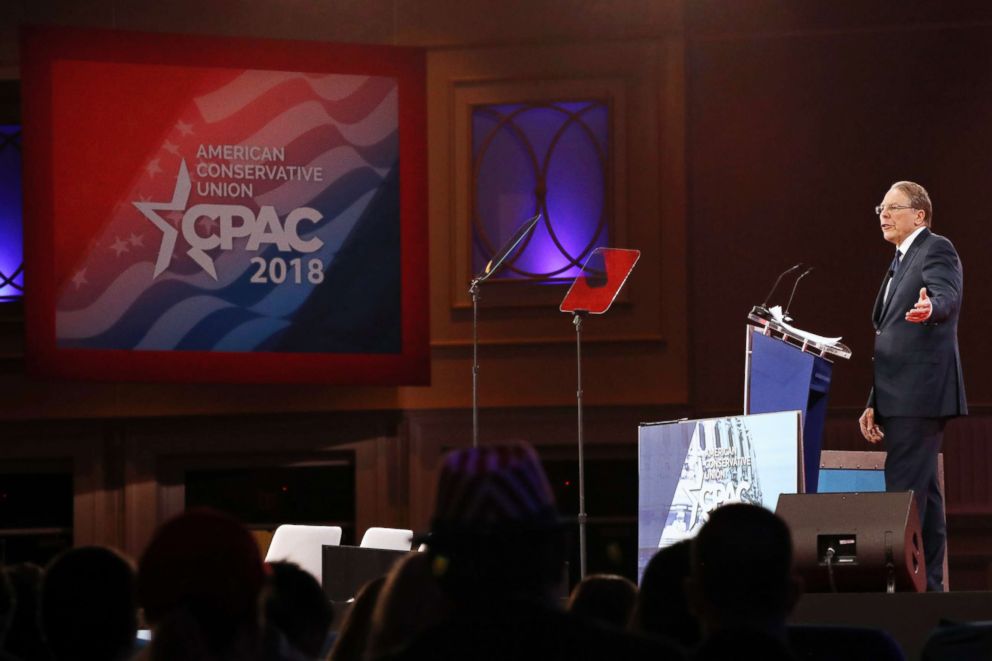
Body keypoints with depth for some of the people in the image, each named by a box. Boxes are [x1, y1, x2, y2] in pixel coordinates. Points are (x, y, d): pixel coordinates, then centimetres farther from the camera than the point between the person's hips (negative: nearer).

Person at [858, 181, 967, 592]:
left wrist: (930, 307, -50)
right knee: (921, 493, 10)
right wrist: (875, 403, 20)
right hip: (900, 399, 10)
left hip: (921, 393, -10)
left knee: (904, 491, -14)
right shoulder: (901, 263, 23)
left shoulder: (936, 251, -6)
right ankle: (928, 583, 13)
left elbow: (946, 295, -27)